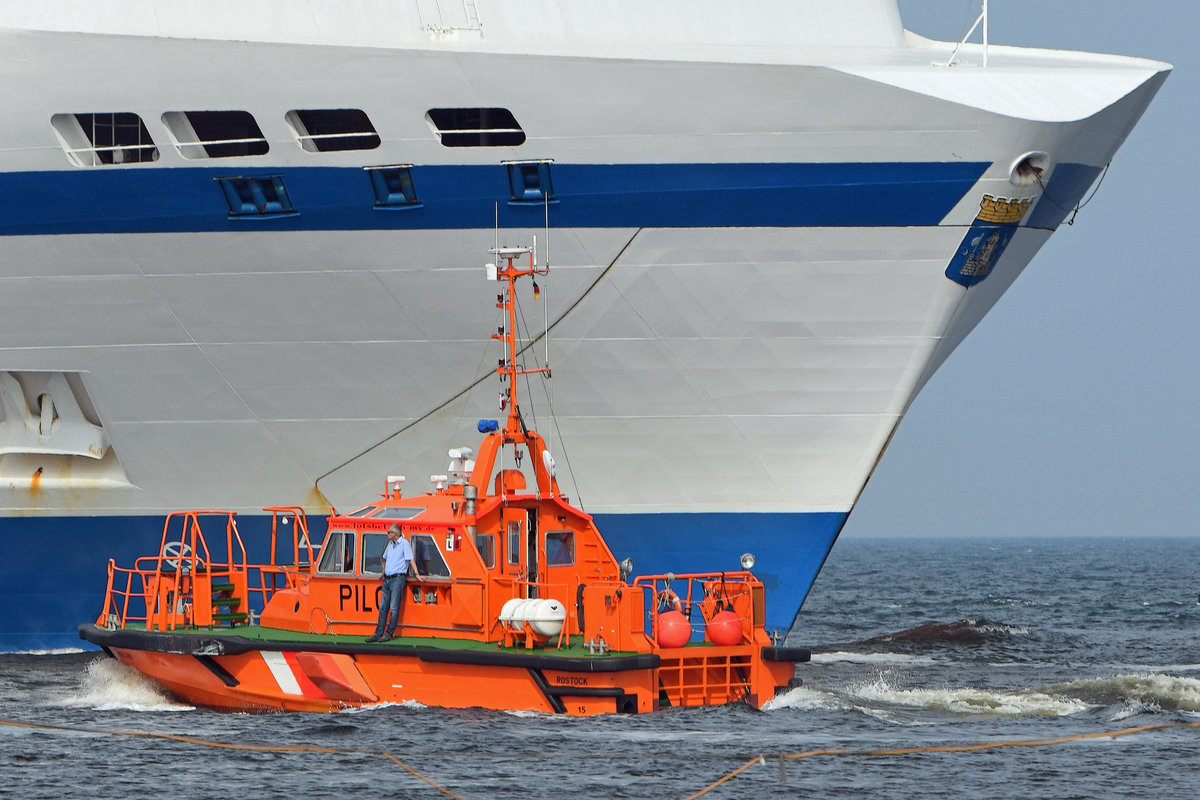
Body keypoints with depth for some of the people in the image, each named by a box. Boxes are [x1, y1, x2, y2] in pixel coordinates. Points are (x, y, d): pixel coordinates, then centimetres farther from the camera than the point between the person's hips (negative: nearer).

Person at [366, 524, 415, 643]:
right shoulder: (390, 544, 17)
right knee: (383, 607, 7)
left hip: (398, 579, -8)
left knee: (394, 608, -5)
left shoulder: (404, 543, -6)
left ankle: (389, 634, -1)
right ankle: (378, 634, 9)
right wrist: (383, 573, 32)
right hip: (387, 579, 8)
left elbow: (410, 560, -11)